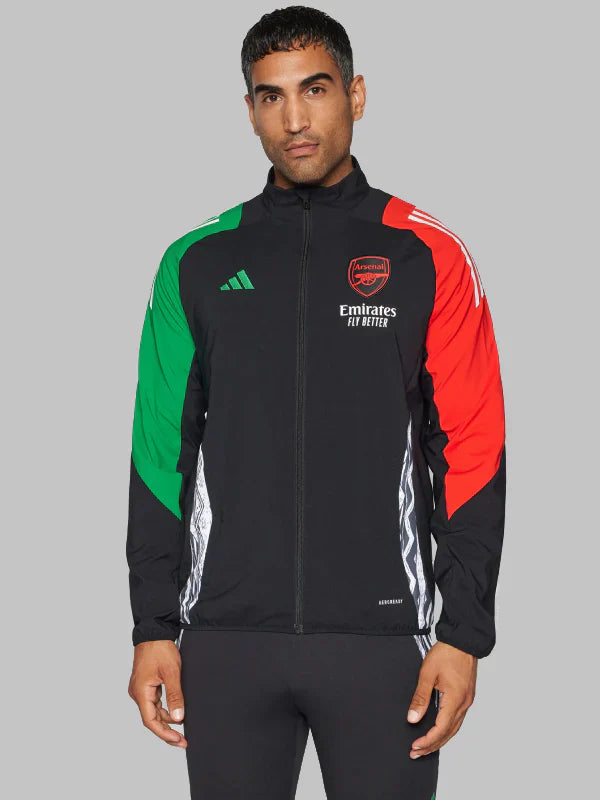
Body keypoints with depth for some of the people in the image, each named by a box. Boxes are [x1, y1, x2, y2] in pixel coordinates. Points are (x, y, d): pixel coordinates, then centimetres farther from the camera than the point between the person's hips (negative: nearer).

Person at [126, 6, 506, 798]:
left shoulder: (426, 255, 1)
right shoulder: (199, 263, 6)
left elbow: (471, 450, -1)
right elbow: (162, 451, 7)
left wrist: (465, 631, -7)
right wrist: (154, 627, 3)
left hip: (381, 637, -1)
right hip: (226, 641, 2)